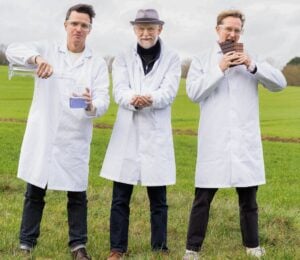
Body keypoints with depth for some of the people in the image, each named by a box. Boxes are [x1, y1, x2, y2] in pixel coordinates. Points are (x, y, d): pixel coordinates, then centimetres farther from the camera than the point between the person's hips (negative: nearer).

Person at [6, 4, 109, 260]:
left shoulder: (97, 63, 3)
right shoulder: (48, 49, 4)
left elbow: (103, 99, -7)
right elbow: (13, 50, -12)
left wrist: (92, 106, -32)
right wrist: (36, 58, -34)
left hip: (75, 139, 0)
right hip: (42, 136, 0)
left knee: (77, 194, 4)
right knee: (35, 192, 9)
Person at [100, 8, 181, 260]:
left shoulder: (172, 58, 6)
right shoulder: (123, 58, 9)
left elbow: (169, 92, -9)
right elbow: (119, 91, -6)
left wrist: (150, 99, -30)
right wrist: (133, 99, -29)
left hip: (157, 134, -1)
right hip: (127, 133, 1)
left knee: (158, 198, 5)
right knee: (120, 197, 4)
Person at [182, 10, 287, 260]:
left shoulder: (251, 59, 10)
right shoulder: (202, 60, 6)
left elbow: (280, 83, -1)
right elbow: (193, 92, -8)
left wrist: (253, 66, -14)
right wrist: (219, 69, -15)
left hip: (245, 140, 2)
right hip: (214, 141, -2)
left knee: (248, 197, 11)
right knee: (203, 198, 0)